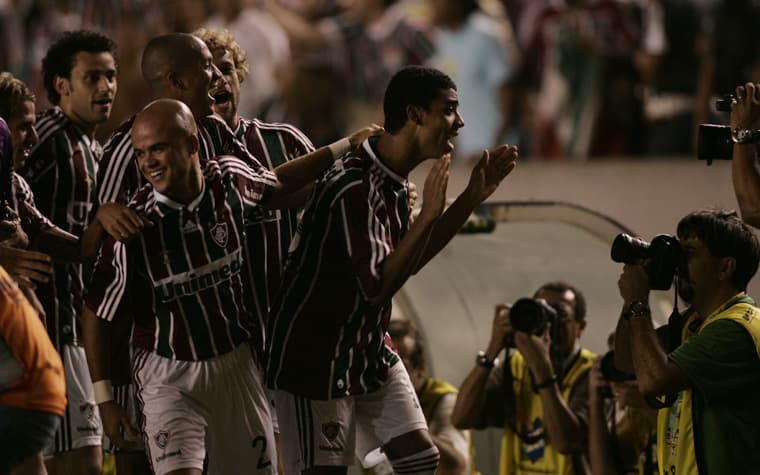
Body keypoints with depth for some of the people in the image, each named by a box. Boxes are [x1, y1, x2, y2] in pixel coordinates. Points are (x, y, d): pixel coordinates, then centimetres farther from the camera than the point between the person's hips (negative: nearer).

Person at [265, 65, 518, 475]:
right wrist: (428, 214, -31)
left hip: (371, 354, 9)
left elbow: (409, 260, 16)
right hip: (316, 361, -9)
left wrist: (472, 198, 11)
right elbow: (377, 286, -28)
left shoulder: (392, 180, 4)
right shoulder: (355, 188, -26)